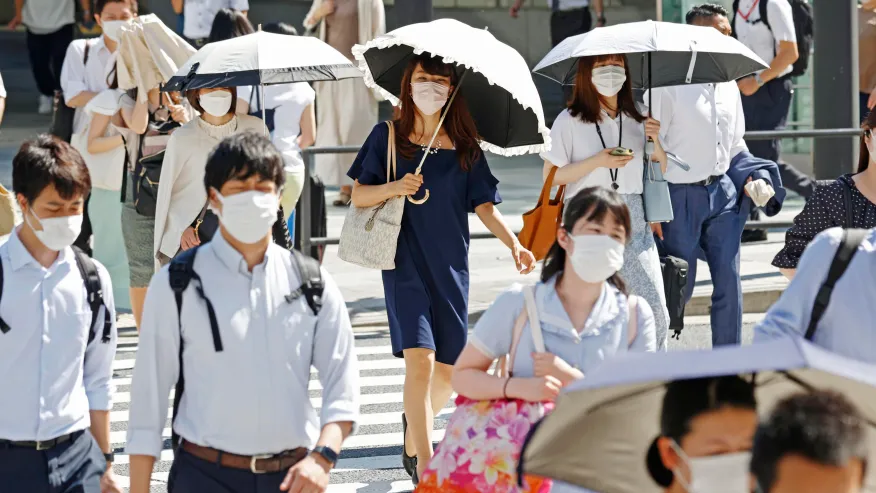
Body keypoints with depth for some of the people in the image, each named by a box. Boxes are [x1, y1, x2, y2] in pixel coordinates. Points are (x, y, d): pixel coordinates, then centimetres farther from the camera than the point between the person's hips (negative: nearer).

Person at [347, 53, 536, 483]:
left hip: (450, 265, 3)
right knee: (419, 359, -17)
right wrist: (395, 187, -18)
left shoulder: (465, 148, 5)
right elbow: (359, 196, 2)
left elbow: (484, 205, 3)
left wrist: (513, 244, -13)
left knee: (448, 369, 5)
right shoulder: (388, 136, 1)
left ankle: (413, 440, 36)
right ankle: (426, 469, -15)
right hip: (405, 263, -3)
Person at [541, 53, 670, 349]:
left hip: (633, 222, 3)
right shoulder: (570, 121, -1)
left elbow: (660, 169, 15)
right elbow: (550, 175, -4)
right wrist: (598, 161, -14)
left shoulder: (636, 120, 11)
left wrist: (656, 140, -5)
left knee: (655, 312, -7)